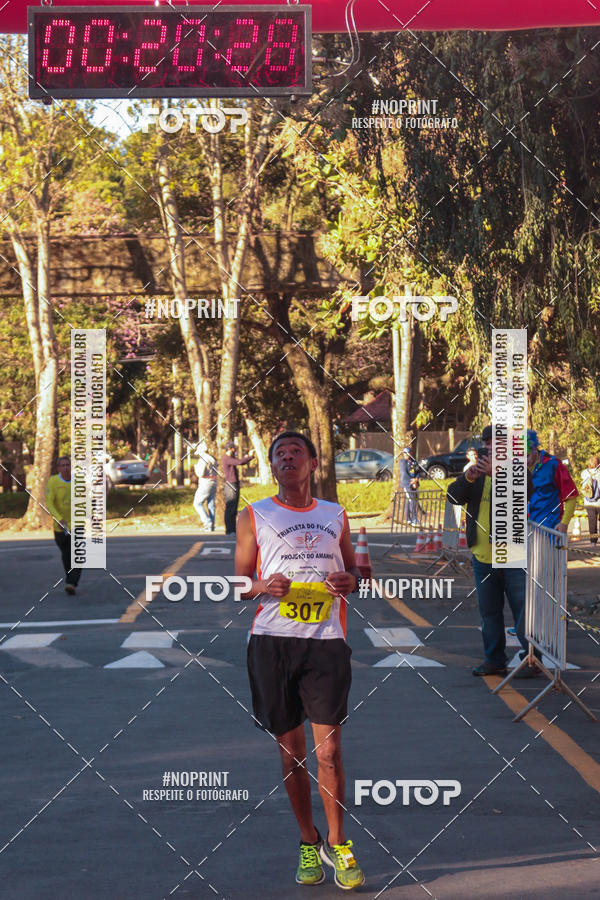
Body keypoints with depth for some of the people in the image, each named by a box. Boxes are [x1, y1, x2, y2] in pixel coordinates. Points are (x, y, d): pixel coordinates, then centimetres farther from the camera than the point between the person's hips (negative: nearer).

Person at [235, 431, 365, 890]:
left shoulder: (335, 515, 14)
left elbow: (353, 570, 22)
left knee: (329, 750, -4)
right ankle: (308, 843, 19)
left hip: (327, 640, 1)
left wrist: (350, 582, -2)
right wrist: (263, 586, -13)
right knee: (291, 750, 5)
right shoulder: (254, 517, 8)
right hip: (273, 641, 0)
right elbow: (238, 583, 9)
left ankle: (338, 844, 10)